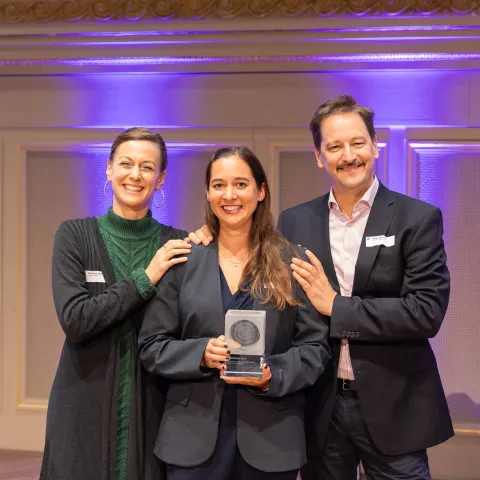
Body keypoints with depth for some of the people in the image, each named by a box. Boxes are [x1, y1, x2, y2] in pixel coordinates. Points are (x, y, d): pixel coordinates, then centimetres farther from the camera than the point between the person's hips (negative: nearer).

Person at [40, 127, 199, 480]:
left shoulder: (177, 243, 3)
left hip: (153, 407, 1)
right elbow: (74, 319, -13)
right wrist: (145, 278, -13)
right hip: (86, 408, -1)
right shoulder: (75, 235, -1)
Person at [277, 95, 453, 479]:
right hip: (320, 408, 3)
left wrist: (336, 307, -16)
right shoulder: (294, 222, 4)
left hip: (392, 409, -2)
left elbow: (427, 312, -15)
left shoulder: (418, 219, -6)